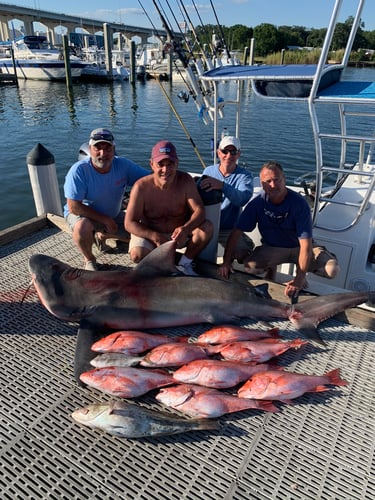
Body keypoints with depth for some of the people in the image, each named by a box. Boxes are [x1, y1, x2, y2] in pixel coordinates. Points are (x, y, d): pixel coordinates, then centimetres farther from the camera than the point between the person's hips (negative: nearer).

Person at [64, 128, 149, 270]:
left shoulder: (123, 165, -17)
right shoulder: (79, 170, -27)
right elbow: (74, 207, -26)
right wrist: (105, 220, -23)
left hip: (114, 215, 5)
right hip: (82, 213, -4)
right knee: (82, 227, -38)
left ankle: (102, 234, 22)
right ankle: (89, 260, -5)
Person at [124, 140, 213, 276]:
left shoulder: (185, 181, -15)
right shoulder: (141, 187, -21)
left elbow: (199, 211, -19)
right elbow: (129, 223, -21)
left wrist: (185, 228, -41)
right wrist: (154, 236, -36)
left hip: (179, 233, 2)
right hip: (149, 233, -2)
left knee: (207, 227, -22)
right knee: (137, 255, -31)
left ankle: (184, 264, -2)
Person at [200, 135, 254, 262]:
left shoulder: (245, 175, -3)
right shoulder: (208, 171, 9)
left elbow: (242, 199, -25)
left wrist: (221, 185, -40)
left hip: (229, 229, -2)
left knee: (244, 252, -27)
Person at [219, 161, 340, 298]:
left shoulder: (299, 203, -24)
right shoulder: (258, 203, -17)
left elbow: (305, 245, -28)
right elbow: (236, 232, -15)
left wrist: (299, 279, -36)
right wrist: (226, 262, -25)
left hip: (298, 247, -1)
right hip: (271, 248, 1)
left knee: (332, 269, -25)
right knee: (250, 266, -30)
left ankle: (301, 272, 7)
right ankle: (271, 269, 7)